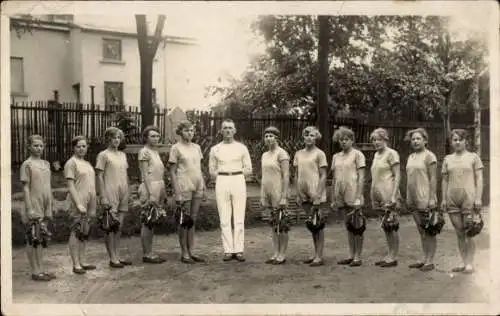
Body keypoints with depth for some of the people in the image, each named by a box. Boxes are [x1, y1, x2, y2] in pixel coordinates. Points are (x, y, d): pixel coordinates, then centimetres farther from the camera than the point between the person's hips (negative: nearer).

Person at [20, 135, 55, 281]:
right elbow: (26, 188, -10)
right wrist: (30, 209, -15)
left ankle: (41, 269, 20)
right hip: (33, 209, -7)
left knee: (41, 239, 12)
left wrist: (50, 207, 15)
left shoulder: (46, 164, 12)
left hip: (44, 209, 7)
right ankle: (35, 272, 8)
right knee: (33, 240, 1)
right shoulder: (27, 164, -7)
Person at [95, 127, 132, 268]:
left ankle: (117, 256, 18)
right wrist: (103, 197, -12)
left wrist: (127, 193, 14)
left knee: (119, 226, 10)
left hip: (122, 194, 6)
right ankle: (112, 258, 4)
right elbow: (100, 177, -6)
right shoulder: (103, 155, -3)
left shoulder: (123, 155, 15)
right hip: (110, 194, -6)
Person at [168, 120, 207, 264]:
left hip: (197, 187, 6)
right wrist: (177, 193, -11)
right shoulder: (176, 148, -4)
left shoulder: (196, 147, 12)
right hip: (184, 187, -5)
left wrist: (203, 185, 11)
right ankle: (184, 253, 10)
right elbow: (172, 172, -6)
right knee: (185, 220, 1)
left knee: (193, 219, 10)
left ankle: (191, 251, 18)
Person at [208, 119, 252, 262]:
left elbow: (249, 170, 8)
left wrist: (236, 174, 0)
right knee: (224, 219, -1)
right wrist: (223, 177, 1)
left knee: (239, 218, -2)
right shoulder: (215, 149, 10)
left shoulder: (242, 148, 8)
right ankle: (228, 250, 4)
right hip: (221, 183, 1)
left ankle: (239, 250, 2)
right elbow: (212, 171, 13)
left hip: (238, 182, -1)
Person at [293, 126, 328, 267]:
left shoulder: (319, 154, -4)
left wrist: (317, 195, -14)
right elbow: (296, 176, 13)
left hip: (315, 193, -5)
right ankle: (316, 254, 21)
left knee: (317, 224, -3)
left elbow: (323, 176, -8)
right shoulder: (298, 154, 11)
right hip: (304, 194, 5)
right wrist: (297, 193, 8)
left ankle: (319, 257, 3)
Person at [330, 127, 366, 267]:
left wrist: (358, 197, -15)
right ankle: (351, 255, 19)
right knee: (348, 226, 11)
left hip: (353, 196, -5)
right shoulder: (336, 157, 13)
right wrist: (333, 199, 13)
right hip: (341, 196, 6)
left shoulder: (357, 154, -3)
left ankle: (357, 257, 6)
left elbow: (361, 177, -8)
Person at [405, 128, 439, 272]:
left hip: (425, 199, -7)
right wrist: (407, 197, 15)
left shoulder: (429, 156, -7)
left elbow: (433, 178, -12)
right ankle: (425, 259, 20)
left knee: (429, 231, 1)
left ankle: (430, 261, 7)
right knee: (421, 231, 12)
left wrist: (432, 198, -17)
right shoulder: (410, 157, 15)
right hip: (413, 200, 7)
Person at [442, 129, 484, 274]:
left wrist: (478, 198, -8)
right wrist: (443, 198, 7)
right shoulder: (447, 159, 12)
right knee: (459, 233, 8)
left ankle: (469, 263, 6)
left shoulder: (473, 157, 4)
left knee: (469, 233, -2)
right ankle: (464, 262, 16)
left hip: (468, 198, -3)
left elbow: (479, 179, 0)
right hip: (452, 199, 3)